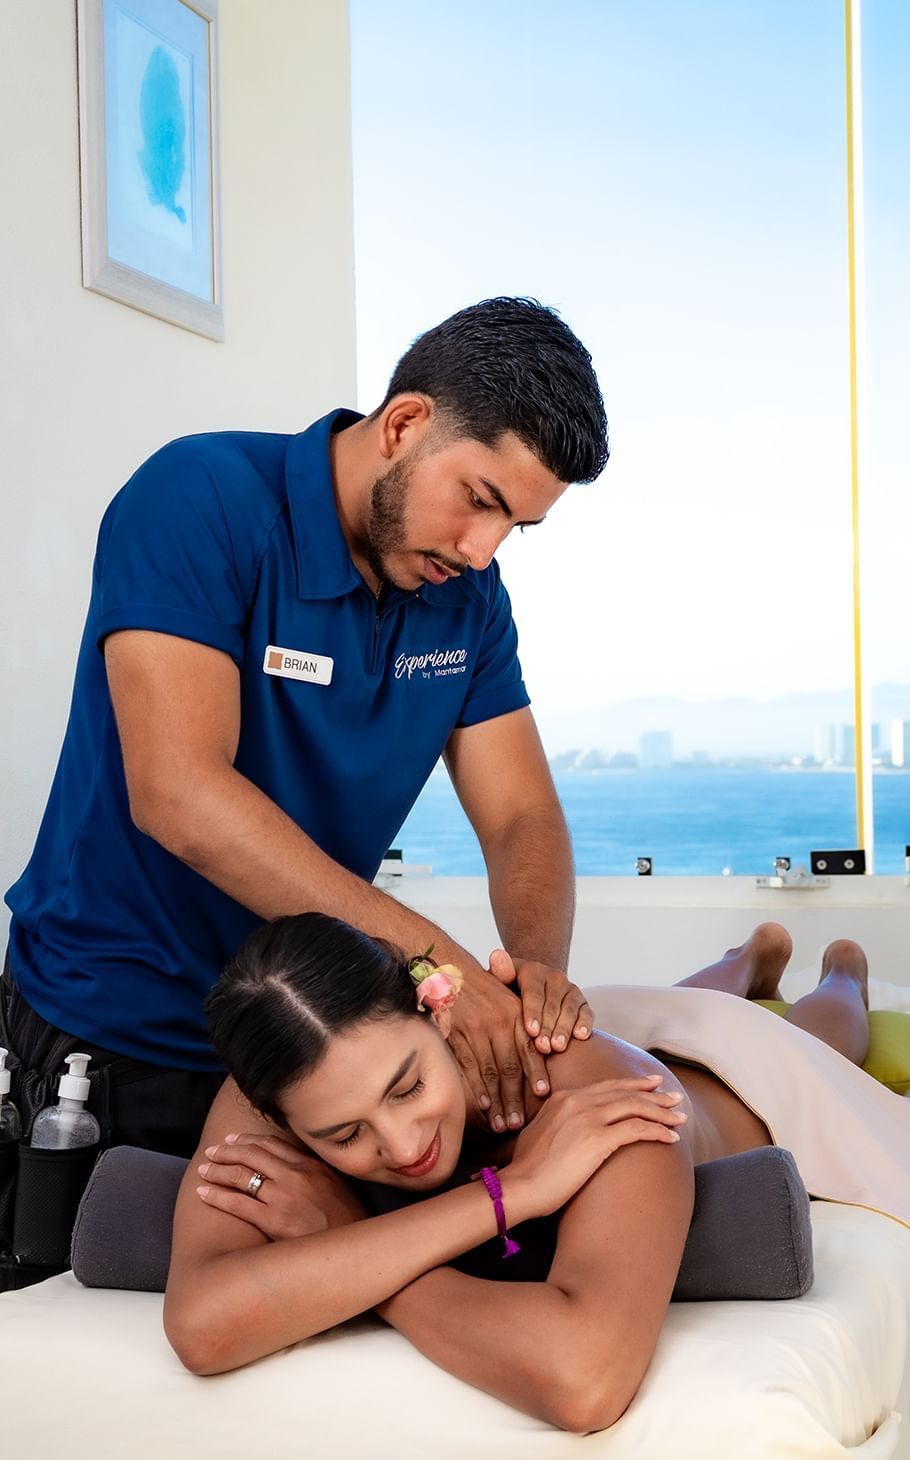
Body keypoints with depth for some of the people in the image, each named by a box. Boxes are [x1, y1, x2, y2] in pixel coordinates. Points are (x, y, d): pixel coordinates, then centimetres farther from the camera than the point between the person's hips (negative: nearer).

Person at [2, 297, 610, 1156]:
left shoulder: (468, 595, -2)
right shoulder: (202, 499, -22)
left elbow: (522, 818, -3)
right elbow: (178, 794, -32)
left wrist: (539, 966, -26)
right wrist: (436, 960, -37)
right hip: (115, 1038, -5)